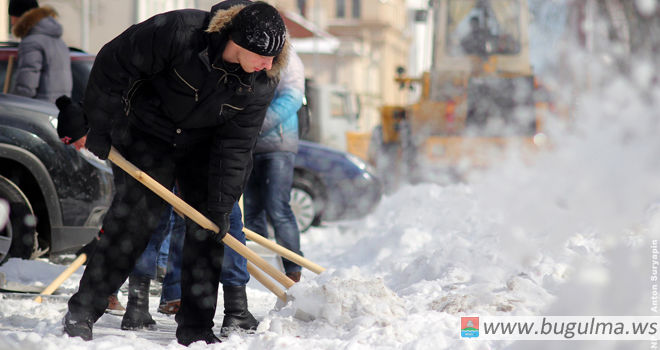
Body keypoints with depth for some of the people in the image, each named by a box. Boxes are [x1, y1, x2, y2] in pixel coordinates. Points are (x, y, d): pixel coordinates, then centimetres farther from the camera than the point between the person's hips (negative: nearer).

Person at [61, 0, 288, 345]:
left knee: (207, 228, -3)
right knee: (134, 217, -11)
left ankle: (196, 328, 7)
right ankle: (81, 311, -2)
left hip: (203, 146, 4)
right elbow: (113, 61, -21)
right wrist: (101, 126, -16)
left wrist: (221, 204, -18)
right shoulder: (179, 31, -32)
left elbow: (235, 145, -15)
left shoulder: (263, 82, -19)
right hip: (146, 134, -4)